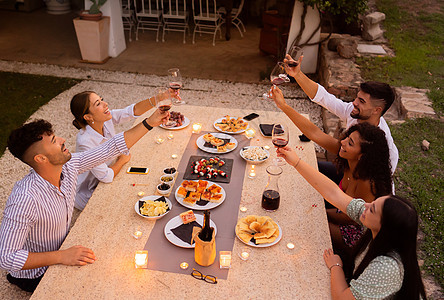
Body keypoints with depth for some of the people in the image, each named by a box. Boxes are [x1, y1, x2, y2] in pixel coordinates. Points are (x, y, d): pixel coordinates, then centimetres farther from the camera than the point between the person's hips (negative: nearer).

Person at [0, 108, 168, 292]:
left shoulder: (68, 167, -16)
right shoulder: (24, 199, -36)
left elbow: (112, 148, -10)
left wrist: (149, 123, -13)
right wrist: (62, 256, -36)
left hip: (62, 249, 7)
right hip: (37, 275, -6)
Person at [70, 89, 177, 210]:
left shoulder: (107, 119, -15)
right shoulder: (84, 141, -34)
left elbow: (134, 111, -19)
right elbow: (106, 177, -29)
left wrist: (161, 97, -33)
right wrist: (122, 159, -12)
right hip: (88, 195, -7)